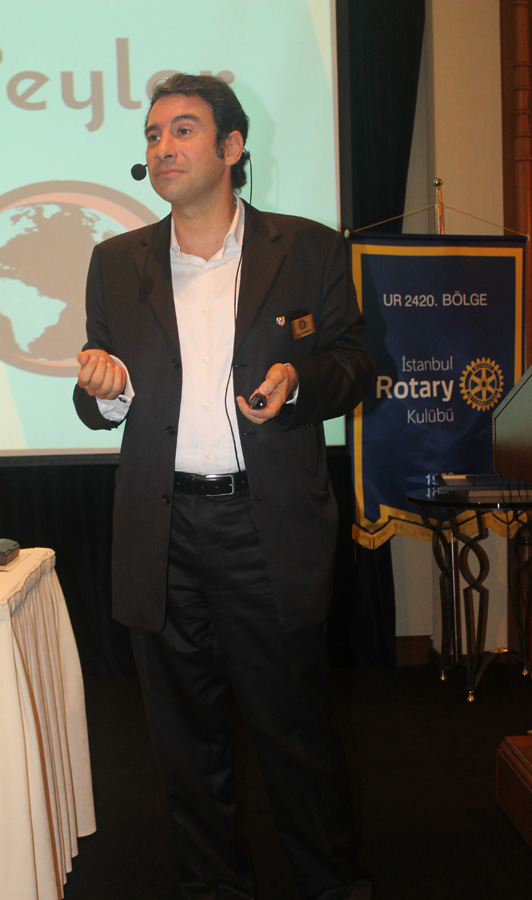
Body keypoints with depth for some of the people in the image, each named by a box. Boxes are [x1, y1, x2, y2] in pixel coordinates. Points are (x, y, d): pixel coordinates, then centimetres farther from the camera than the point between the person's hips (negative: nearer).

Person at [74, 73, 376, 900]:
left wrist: (297, 380, -16)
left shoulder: (309, 250, 2)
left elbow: (355, 366, 5)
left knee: (295, 722, 8)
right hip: (162, 534, 3)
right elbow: (102, 409, 12)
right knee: (187, 731, 15)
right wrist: (103, 388, -12)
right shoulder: (117, 263, 10)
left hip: (269, 527, -2)